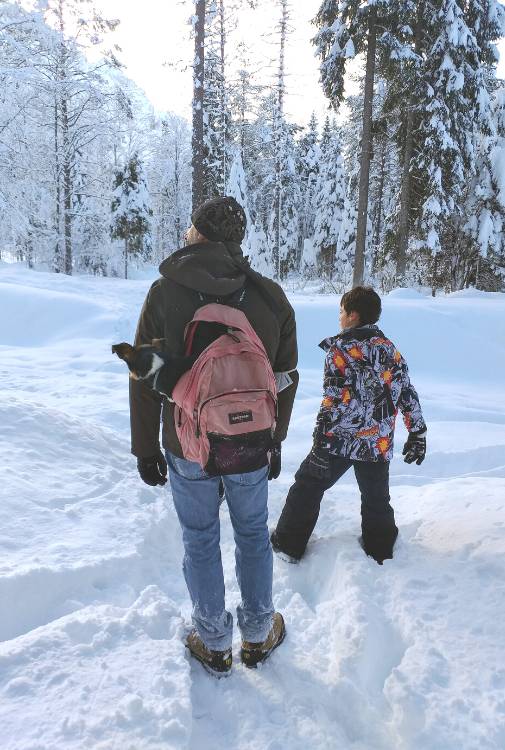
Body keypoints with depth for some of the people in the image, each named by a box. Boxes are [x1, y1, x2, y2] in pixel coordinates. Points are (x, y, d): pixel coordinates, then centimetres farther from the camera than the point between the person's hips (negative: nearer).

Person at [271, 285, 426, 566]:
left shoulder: (340, 349, -12)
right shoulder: (390, 350, 4)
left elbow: (333, 401, -18)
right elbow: (408, 395, 5)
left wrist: (321, 444, -15)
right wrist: (418, 434, 13)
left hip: (339, 439, -4)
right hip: (378, 444, 5)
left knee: (307, 487, 12)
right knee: (377, 500, 20)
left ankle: (288, 544, 21)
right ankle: (380, 552, 33)